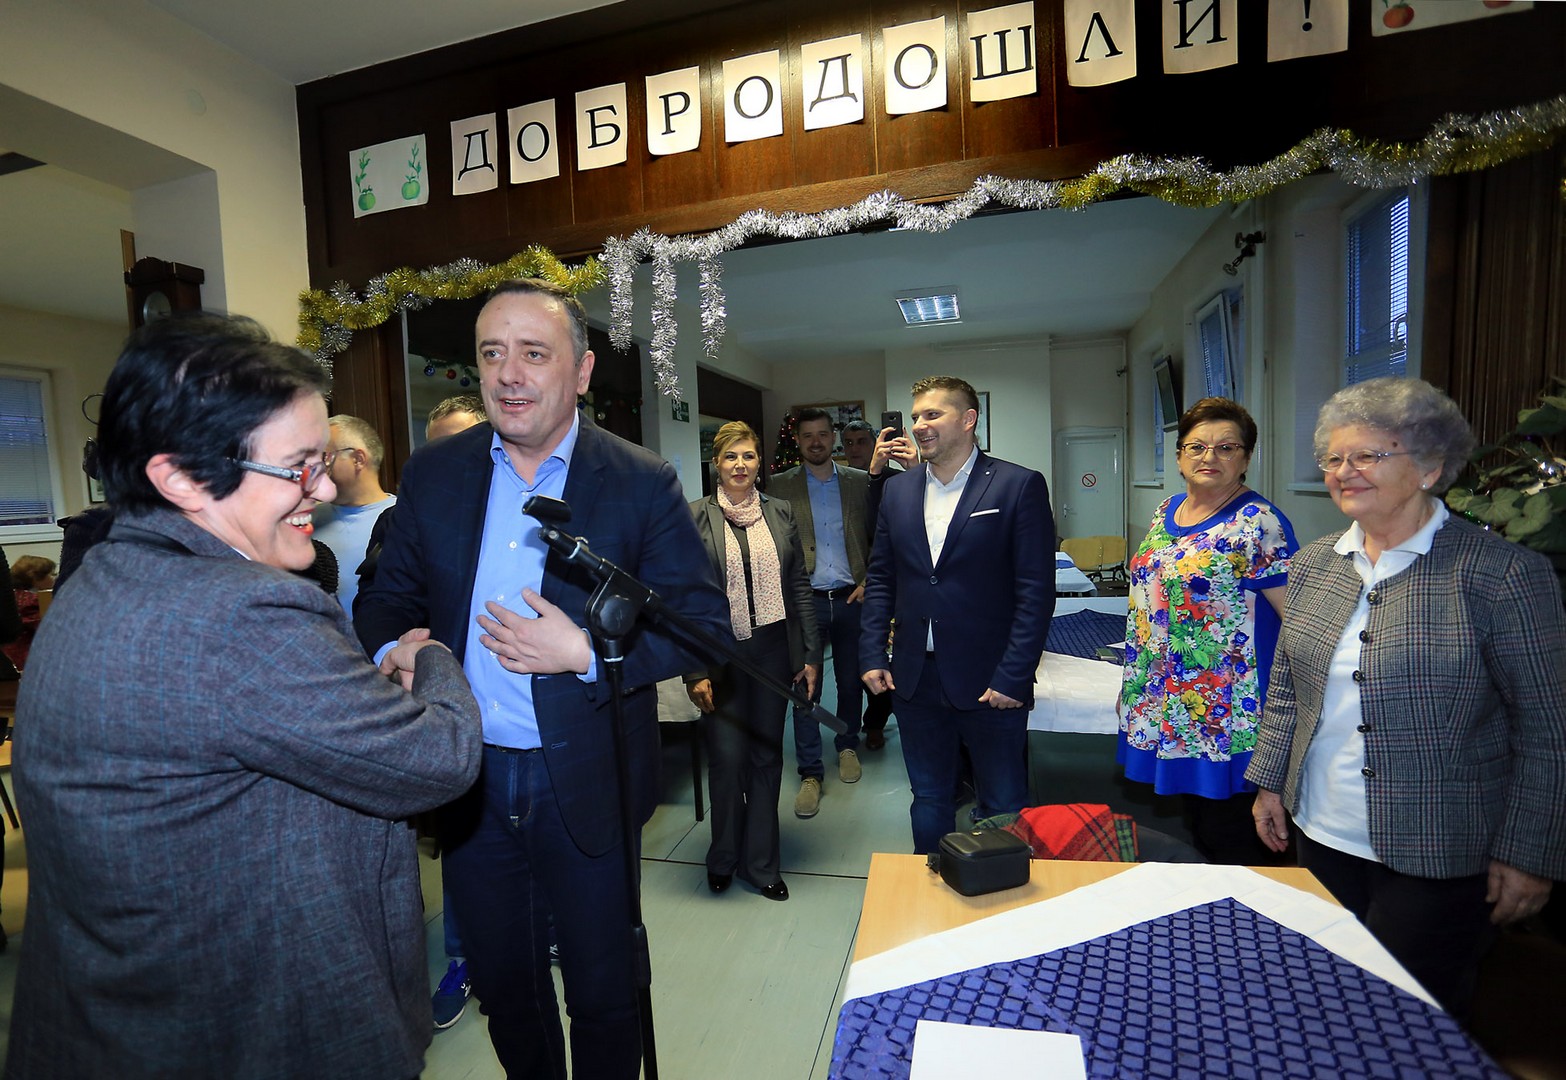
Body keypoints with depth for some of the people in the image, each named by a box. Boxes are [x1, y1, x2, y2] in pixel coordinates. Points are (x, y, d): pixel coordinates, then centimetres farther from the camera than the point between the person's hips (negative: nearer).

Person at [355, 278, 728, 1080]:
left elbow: (705, 620, -11)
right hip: (468, 780, 4)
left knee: (604, 994, 17)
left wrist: (587, 652, -23)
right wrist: (391, 653, -14)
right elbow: (389, 596, 8)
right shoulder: (432, 473, 1)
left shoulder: (642, 482, -11)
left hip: (586, 784, -3)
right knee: (499, 983, 26)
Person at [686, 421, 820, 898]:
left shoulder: (781, 514, 6)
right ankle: (723, 858, 28)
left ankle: (761, 862, 29)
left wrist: (811, 654, 4)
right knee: (727, 756, 0)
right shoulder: (695, 517, -4)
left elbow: (800, 587, 8)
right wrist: (694, 670, -10)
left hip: (773, 650, 3)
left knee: (767, 755, 11)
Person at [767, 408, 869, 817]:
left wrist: (869, 581, -3)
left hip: (850, 599, 2)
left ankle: (847, 747, 36)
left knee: (851, 681, 13)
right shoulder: (779, 486, 2)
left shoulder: (859, 482, 6)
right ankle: (810, 774, 13)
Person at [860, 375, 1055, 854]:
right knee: (928, 801, 19)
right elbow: (880, 579, 10)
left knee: (1003, 808, 12)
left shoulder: (1020, 486, -7)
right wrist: (872, 656, 4)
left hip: (990, 682, -4)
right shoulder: (897, 490, 7)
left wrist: (1013, 676, -14)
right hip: (915, 678, 4)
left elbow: (1036, 591, -10)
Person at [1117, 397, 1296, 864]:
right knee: (1197, 833, 20)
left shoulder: (1258, 523, -12)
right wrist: (1133, 683, 17)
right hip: (1166, 703, 7)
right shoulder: (1167, 511, 9)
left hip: (1225, 715, -7)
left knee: (1233, 842, 6)